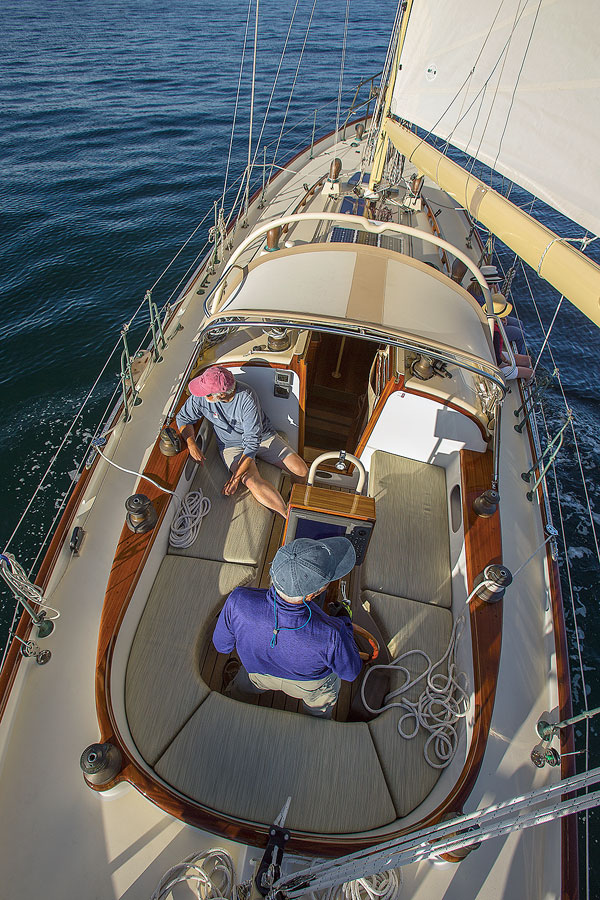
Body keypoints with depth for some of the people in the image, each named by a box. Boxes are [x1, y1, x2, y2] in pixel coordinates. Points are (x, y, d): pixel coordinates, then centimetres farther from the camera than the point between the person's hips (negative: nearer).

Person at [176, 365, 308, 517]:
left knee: (301, 470, -14)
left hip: (263, 436, -1)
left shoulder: (247, 398, -30)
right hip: (232, 445, 1)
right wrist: (191, 444, -21)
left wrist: (235, 477, -28)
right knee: (252, 481, -31)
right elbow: (183, 418, -1)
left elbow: (253, 442, -28)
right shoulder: (200, 397, -19)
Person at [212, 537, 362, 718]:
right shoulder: (329, 635, -46)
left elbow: (222, 644, -19)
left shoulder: (238, 602, -42)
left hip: (259, 671, 1)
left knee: (244, 683, 38)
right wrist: (344, 621, -8)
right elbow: (349, 672, -22)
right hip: (311, 683, 0)